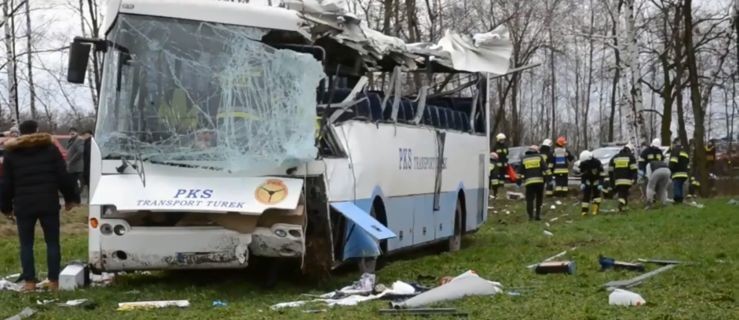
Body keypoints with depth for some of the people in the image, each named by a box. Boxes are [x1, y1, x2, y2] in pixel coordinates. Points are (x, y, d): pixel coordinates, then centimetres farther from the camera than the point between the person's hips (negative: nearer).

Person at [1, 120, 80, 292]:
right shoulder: (50, 148, 5)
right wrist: (71, 197, 10)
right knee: (52, 242, 6)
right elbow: (63, 176, 2)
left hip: (23, 205, 0)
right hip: (48, 204, 0)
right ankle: (54, 281, 4)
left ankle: (29, 282, 4)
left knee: (26, 244, 7)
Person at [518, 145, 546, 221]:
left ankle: (531, 216, -9)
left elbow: (520, 171, 8)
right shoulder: (539, 157, 6)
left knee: (530, 199, 0)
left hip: (529, 181, 0)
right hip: (539, 181, 0)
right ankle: (538, 215, 10)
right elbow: (545, 169, 0)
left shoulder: (524, 159, 10)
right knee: (539, 199, 13)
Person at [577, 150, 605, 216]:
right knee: (586, 195, -4)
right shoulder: (582, 164, -13)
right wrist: (582, 183, -6)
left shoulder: (597, 162, -24)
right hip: (588, 181, 3)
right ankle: (584, 211, -1)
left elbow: (601, 174, -20)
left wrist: (600, 184, -25)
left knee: (596, 195, -5)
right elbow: (582, 174, 2)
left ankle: (595, 210, 2)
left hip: (596, 181, -3)